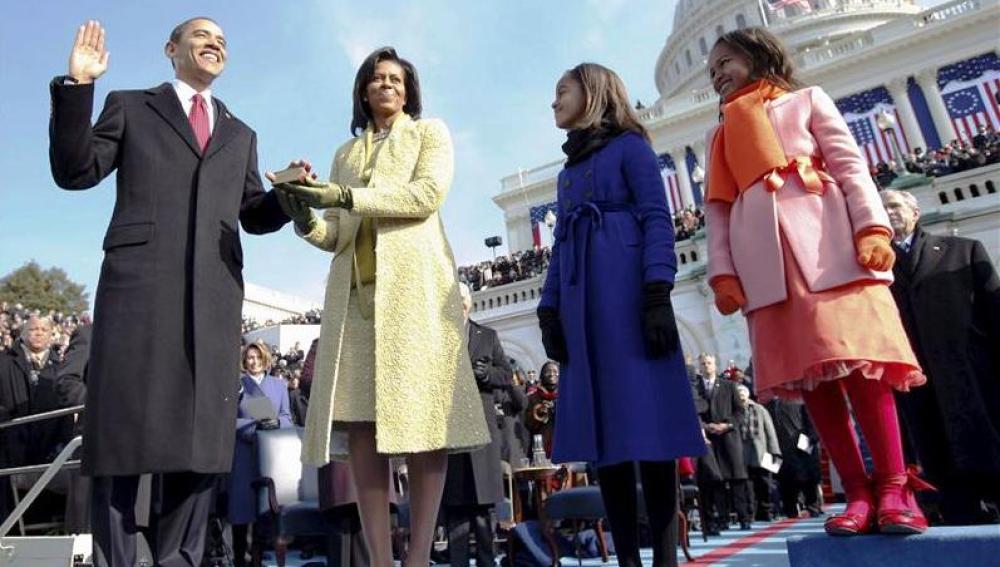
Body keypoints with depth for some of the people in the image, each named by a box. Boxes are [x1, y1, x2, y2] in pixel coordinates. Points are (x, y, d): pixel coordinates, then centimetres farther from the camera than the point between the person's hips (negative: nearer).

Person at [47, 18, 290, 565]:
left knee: (199, 435, 1)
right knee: (123, 430, -1)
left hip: (213, 295, 3)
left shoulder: (240, 134, 25)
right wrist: (77, 86, -3)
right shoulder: (130, 107, 17)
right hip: (139, 284, -2)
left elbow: (254, 216, 20)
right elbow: (74, 171, 6)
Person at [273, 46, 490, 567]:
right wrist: (304, 212, -6)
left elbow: (427, 193, -4)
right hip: (355, 289, 4)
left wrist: (345, 196, -12)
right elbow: (335, 235, 16)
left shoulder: (430, 132, 17)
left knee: (420, 413, -10)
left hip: (414, 282, -3)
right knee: (361, 418, -6)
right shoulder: (346, 153, 26)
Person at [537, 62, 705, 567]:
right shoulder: (568, 171, 25)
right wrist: (549, 311, 9)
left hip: (629, 294, -6)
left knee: (647, 418, -8)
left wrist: (658, 294, -18)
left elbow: (657, 220, -5)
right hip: (583, 303, 6)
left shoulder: (629, 145, 7)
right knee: (602, 427, 1)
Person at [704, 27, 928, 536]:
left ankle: (894, 489, -3)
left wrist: (872, 228, -10)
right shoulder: (720, 135, 25)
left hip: (825, 238, -2)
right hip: (762, 255, 3)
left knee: (857, 358, -11)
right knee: (807, 369, -4)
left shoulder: (807, 100, 18)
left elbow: (850, 165, 6)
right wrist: (722, 272, 2)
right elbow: (718, 209, 15)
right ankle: (858, 493, -1)